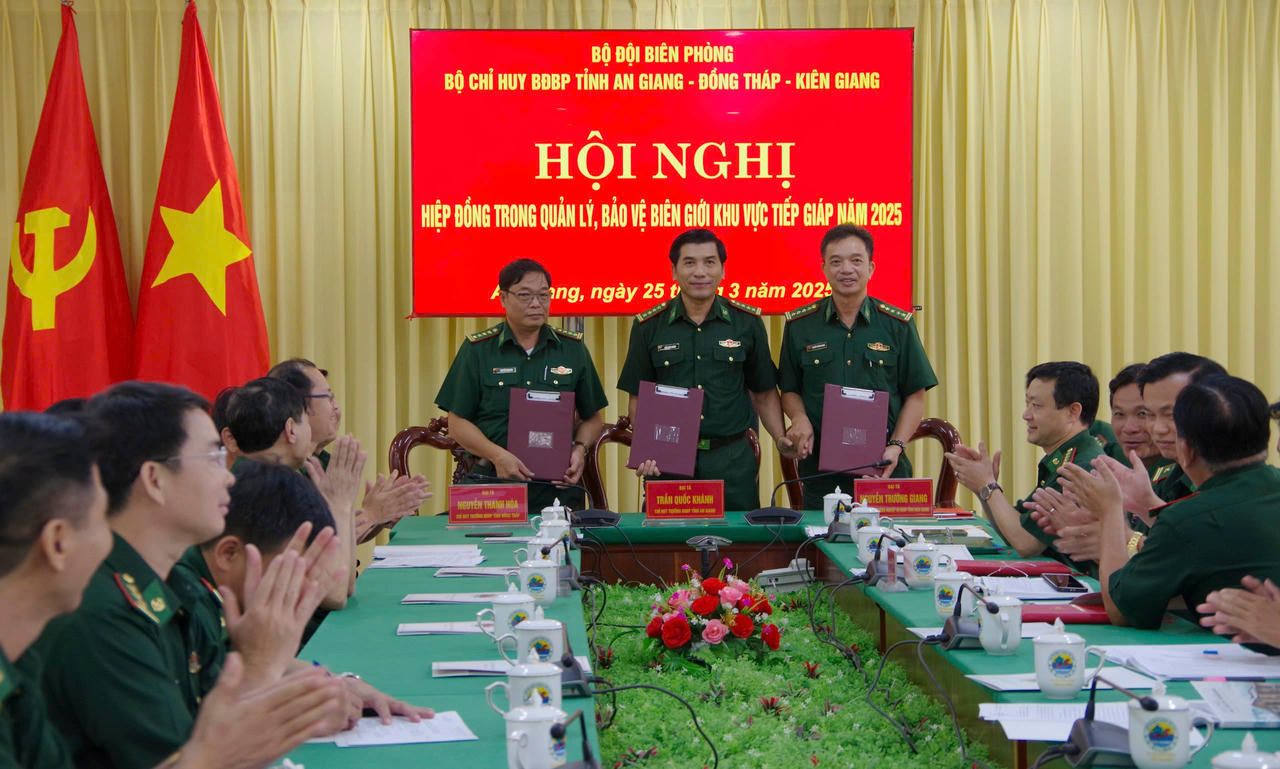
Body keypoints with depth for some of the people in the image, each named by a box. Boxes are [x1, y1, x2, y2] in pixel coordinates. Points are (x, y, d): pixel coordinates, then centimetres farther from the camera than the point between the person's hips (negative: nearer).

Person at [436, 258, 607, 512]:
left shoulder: (573, 348, 11)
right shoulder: (477, 349, 5)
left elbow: (592, 417, 17)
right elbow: (458, 423, 3)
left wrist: (580, 448, -4)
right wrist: (498, 456, -12)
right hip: (494, 484, -2)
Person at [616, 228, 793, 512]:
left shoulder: (748, 322, 4)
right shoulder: (648, 326, 2)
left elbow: (764, 393, 10)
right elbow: (637, 399, 5)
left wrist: (781, 438, -4)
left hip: (732, 460, 1)